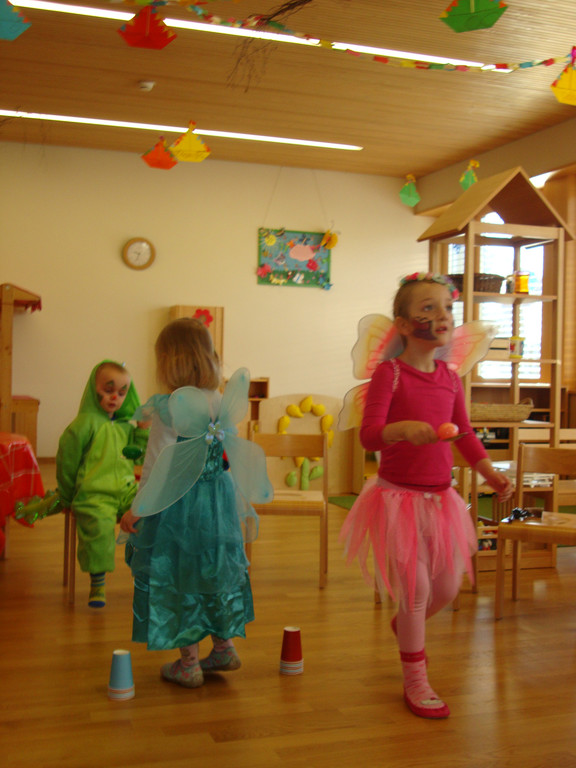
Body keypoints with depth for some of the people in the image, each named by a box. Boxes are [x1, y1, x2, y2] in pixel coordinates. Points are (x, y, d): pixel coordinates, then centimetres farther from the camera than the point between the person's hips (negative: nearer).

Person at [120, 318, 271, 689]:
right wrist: (243, 504, 19)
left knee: (179, 576, 9)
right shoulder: (223, 403, 0)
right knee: (216, 570, 20)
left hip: (178, 505, -5)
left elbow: (159, 465, -16)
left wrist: (137, 509, -7)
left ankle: (189, 663, 19)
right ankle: (225, 647, 32)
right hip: (219, 498, 6)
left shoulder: (169, 407, -17)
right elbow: (233, 457, 7)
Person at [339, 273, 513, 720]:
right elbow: (368, 434, -21)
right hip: (399, 495, -6)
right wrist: (404, 428, -39)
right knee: (416, 589, -1)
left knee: (448, 587, 14)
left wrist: (490, 471, 2)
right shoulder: (389, 373, -12)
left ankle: (405, 626, 47)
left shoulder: (450, 379, 6)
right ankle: (416, 682, 19)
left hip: (440, 496, 6)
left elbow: (465, 435, 14)